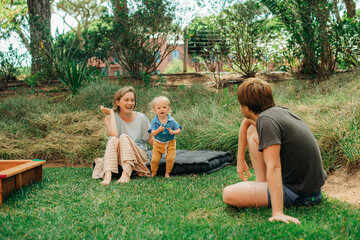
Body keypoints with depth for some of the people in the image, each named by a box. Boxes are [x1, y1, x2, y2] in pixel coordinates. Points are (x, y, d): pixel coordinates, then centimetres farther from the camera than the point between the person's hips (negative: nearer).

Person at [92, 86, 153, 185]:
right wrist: (111, 113, -12)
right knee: (113, 139, -30)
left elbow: (150, 140, 7)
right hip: (117, 157, 0)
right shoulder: (110, 118, -1)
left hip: (138, 156, 0)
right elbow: (114, 134, -21)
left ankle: (126, 174, -44)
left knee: (124, 137, -28)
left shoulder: (141, 118, 0)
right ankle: (107, 174, -47)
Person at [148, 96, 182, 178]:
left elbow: (179, 130, -7)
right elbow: (153, 133, -19)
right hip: (158, 144, 0)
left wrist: (173, 132, -29)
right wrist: (158, 130, -39)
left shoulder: (171, 121, -11)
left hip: (170, 143, 0)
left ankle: (167, 173, 12)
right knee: (154, 160, -3)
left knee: (170, 159, -11)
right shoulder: (154, 121, -12)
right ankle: (153, 173, 21)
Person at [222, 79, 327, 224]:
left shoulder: (266, 120, -22)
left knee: (228, 195, -15)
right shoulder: (279, 111, 6)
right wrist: (240, 160, 31)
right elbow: (247, 121, 27)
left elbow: (274, 167, -32)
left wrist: (278, 213, -37)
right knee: (252, 130, 13)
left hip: (297, 195, -9)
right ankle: (261, 185, 13)